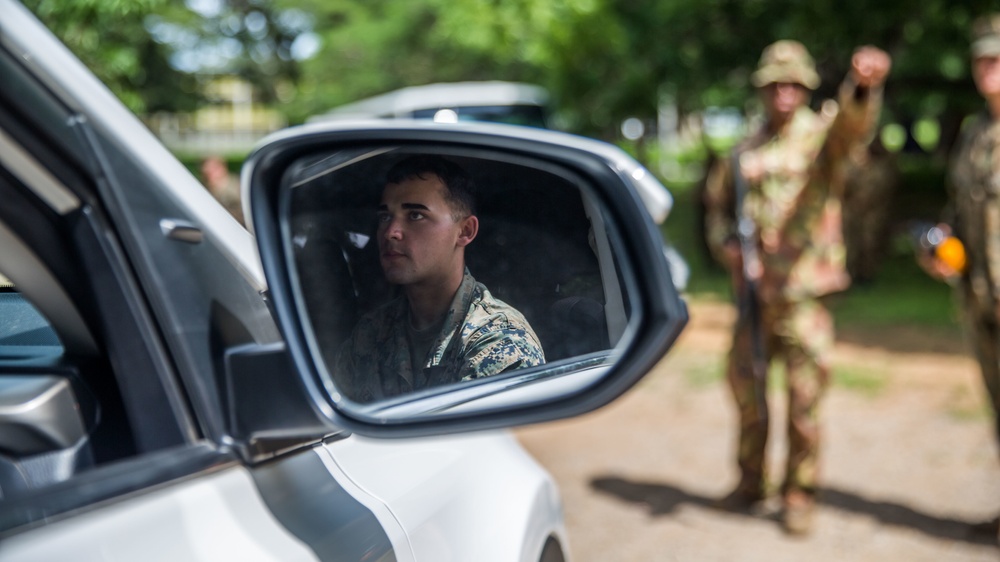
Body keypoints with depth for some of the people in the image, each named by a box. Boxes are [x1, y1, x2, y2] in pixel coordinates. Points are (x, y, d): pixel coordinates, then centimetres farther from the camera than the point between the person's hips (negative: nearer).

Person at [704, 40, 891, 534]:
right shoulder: (744, 151, 9)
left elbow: (853, 123, -28)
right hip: (754, 289, 5)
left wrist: (863, 85, -52)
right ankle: (751, 484, 31)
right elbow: (716, 200, 21)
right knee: (746, 387, 13)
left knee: (803, 401, -1)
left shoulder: (822, 133, -5)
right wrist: (726, 245, 1)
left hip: (804, 290, -4)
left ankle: (800, 495, 15)